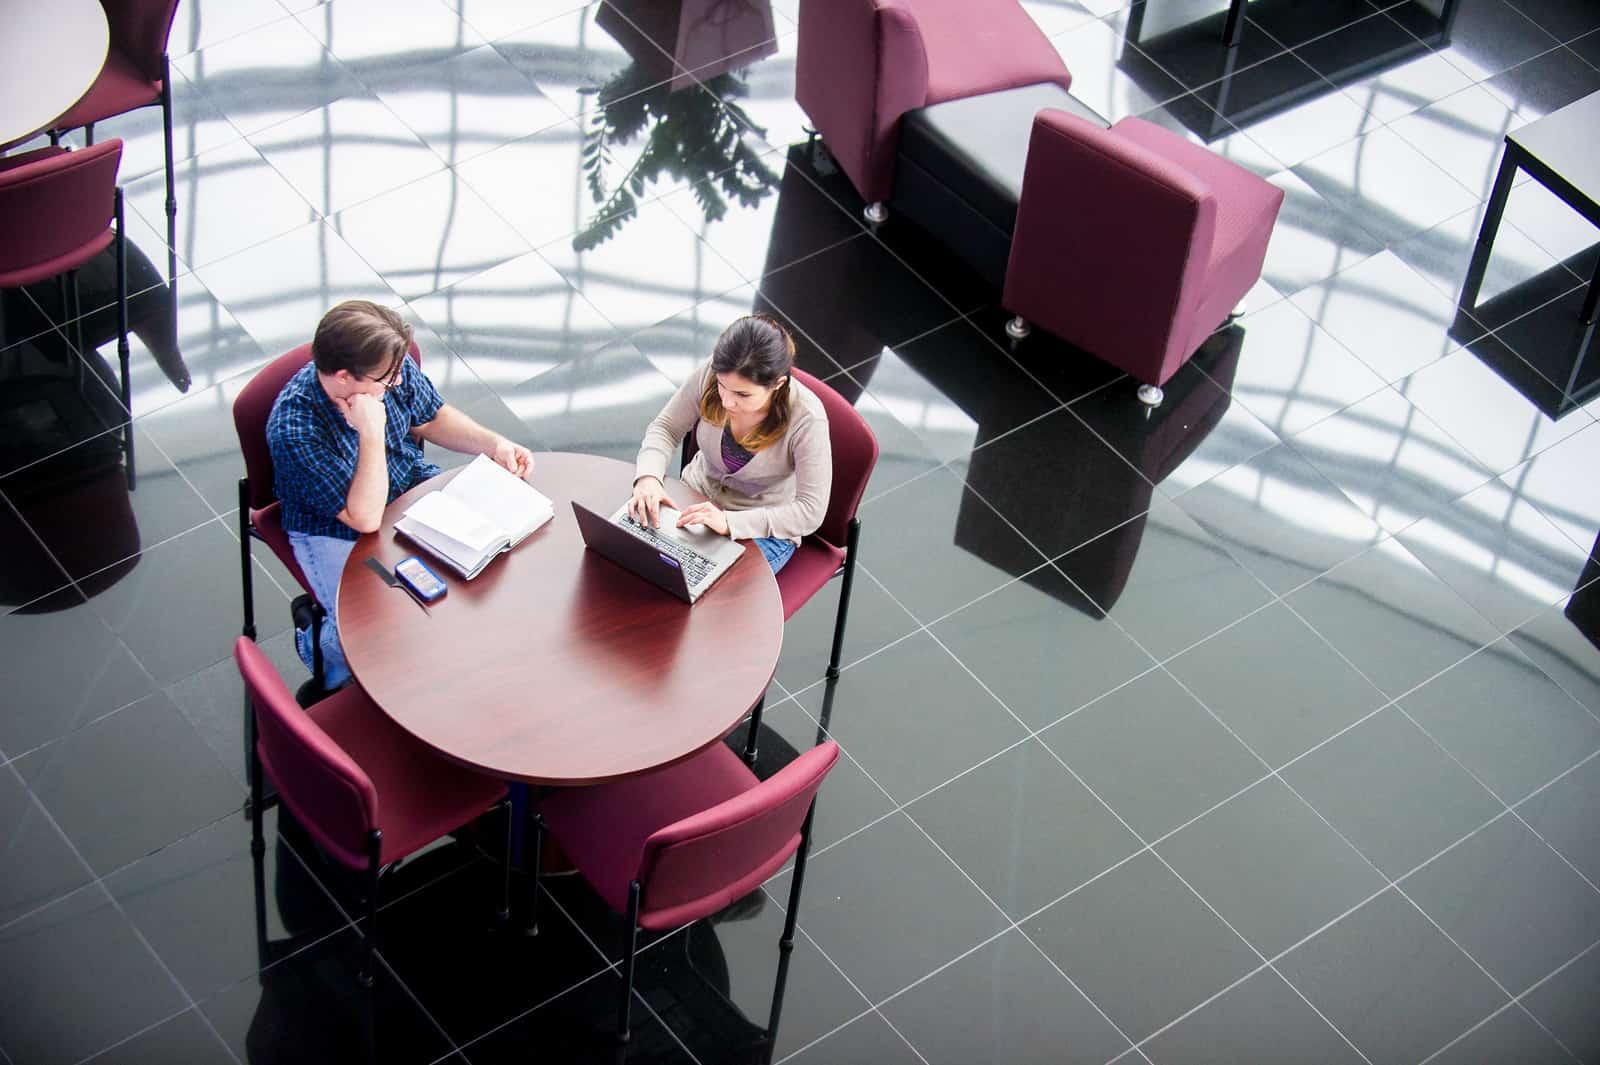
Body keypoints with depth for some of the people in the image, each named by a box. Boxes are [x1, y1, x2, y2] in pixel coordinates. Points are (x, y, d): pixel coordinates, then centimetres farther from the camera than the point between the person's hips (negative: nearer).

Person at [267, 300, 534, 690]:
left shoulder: (392, 369, -16)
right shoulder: (294, 430, -33)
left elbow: (431, 418, 7)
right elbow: (365, 518, -32)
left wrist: (495, 444, -8)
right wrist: (372, 433, -40)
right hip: (338, 535, -6)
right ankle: (317, 643, 13)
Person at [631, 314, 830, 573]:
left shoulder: (807, 418, -29)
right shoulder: (711, 374, -19)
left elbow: (810, 512, -26)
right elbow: (666, 428, -3)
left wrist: (730, 522, -35)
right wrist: (649, 476, -24)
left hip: (764, 530, -4)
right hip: (698, 496, 4)